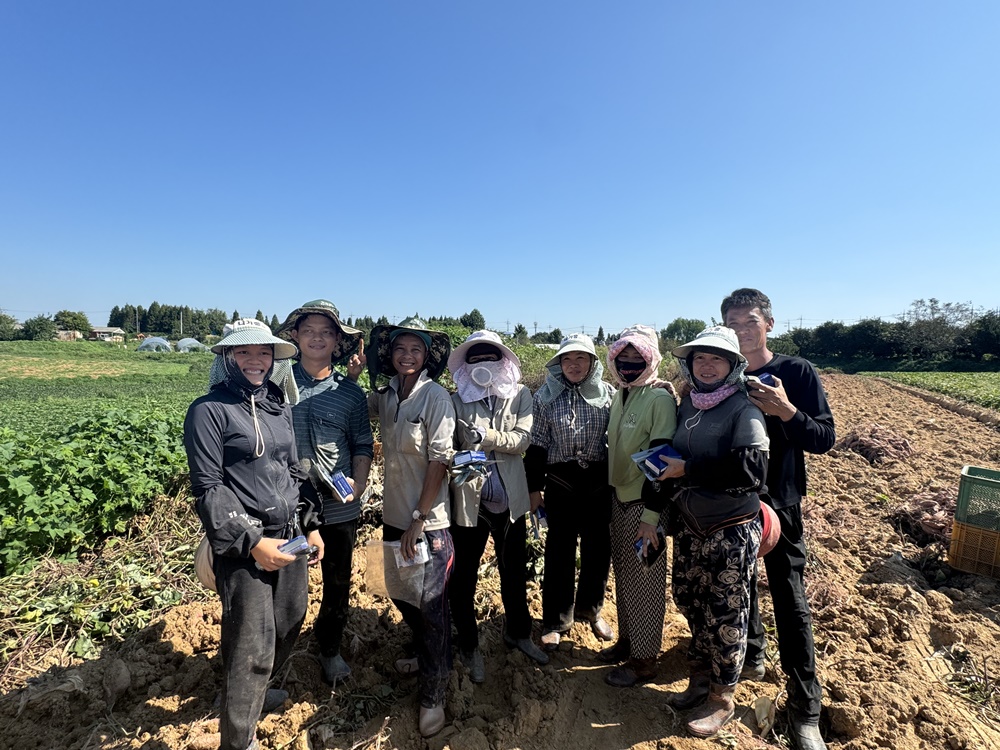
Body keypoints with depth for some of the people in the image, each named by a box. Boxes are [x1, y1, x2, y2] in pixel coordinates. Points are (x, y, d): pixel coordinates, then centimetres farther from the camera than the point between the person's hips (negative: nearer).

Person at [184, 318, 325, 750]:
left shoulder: (279, 408, 10)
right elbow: (207, 488, -13)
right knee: (252, 647, 0)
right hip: (244, 546, -6)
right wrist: (252, 542, -17)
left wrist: (311, 525, 11)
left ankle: (260, 689, 45)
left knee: (290, 622, 17)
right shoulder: (209, 410, -9)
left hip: (289, 536, 6)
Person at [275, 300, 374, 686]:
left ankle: (330, 649, 41)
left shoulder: (351, 392, 2)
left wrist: (359, 483, -10)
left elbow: (362, 445, 5)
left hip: (339, 508, 1)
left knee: (338, 585, 16)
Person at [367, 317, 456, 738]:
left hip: (428, 521, -6)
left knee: (431, 606, 5)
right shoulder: (385, 396, 2)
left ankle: (432, 695, 26)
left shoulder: (435, 396, -15)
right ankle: (425, 658, 48)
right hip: (393, 516, 7)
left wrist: (418, 520, -14)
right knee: (402, 595, 22)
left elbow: (439, 461, -16)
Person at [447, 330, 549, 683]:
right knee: (463, 575, 9)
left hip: (509, 497, 2)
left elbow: (523, 437, -11)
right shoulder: (456, 401, -3)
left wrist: (486, 435, -23)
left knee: (515, 570, 19)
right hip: (468, 498, -2)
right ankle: (469, 647, 33)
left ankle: (518, 632, 44)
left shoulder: (519, 394, 1)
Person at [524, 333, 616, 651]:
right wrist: (534, 487, -1)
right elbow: (536, 445, -1)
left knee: (599, 548, 13)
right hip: (560, 484, -1)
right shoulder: (545, 396, -3)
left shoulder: (608, 393, -1)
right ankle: (556, 621, 25)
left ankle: (590, 608, 38)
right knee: (560, 552, 6)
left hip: (599, 482, 2)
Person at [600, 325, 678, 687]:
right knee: (623, 574, 18)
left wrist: (651, 516, -20)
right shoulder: (620, 394, 6)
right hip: (619, 497, 7)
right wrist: (611, 494, 15)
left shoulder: (660, 398, -16)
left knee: (645, 580, 7)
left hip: (644, 504, -7)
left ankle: (644, 659, 24)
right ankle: (626, 640, 37)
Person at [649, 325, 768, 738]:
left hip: (731, 532, -5)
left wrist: (688, 468, -20)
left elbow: (751, 470, -24)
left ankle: (722, 698, 31)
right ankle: (699, 678, 41)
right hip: (689, 526, 6)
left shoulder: (743, 410, -14)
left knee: (725, 615, 9)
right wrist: (654, 510, 8)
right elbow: (667, 459, 10)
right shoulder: (686, 405, 3)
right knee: (690, 603, 18)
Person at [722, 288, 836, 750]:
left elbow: (825, 438, -9)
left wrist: (786, 411, -26)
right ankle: (751, 654, 43)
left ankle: (805, 711, 19)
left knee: (790, 600, 4)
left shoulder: (797, 372, -8)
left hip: (778, 503, -3)